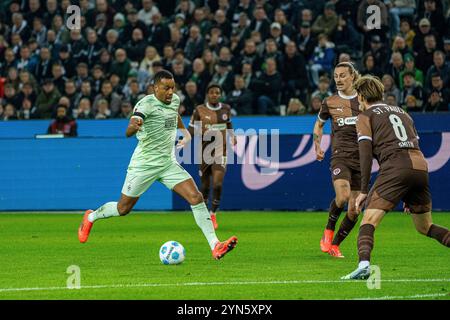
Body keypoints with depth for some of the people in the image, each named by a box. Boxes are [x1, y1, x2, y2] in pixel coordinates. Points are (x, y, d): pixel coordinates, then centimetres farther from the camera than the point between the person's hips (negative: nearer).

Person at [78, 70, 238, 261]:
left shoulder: (175, 100, 3)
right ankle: (91, 218, 39)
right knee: (123, 209, 8)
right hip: (144, 164, -5)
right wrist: (134, 126, -56)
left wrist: (185, 132, 17)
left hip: (168, 163, 5)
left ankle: (215, 246, -16)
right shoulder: (146, 104, -19)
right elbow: (128, 132, -34)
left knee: (196, 198, -13)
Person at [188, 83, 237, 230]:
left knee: (218, 184, -14)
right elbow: (191, 131, -4)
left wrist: (232, 136, 9)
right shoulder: (199, 111, -5)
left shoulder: (226, 108, 4)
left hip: (221, 152, 1)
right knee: (205, 186, 8)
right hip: (205, 152, -1)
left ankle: (213, 215, 4)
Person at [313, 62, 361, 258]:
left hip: (360, 159, 2)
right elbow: (319, 124, 25)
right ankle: (329, 230, -3)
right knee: (343, 195, -28)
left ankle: (334, 244, 14)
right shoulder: (330, 103, 7)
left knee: (354, 209, -2)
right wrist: (317, 146, 15)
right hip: (340, 156, -2)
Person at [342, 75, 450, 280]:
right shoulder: (402, 112, 30)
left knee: (369, 220, -8)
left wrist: (364, 190, -2)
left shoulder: (365, 116, 12)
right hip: (421, 167, 6)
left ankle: (364, 264, -31)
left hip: (395, 167, -6)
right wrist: (409, 196, 30)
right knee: (425, 227, 19)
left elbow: (366, 154, -1)